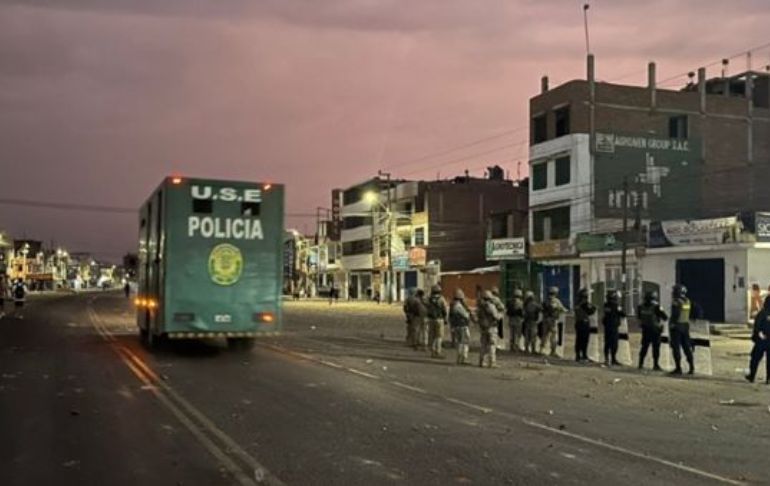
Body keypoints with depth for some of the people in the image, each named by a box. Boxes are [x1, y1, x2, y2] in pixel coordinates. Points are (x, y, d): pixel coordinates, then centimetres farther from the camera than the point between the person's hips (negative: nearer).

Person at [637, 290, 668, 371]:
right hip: (655, 330, -5)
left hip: (645, 330, 5)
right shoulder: (656, 307, -15)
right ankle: (655, 365, 1)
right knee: (656, 348, 2)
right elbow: (665, 317, -10)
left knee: (644, 347, 13)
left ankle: (641, 364, 14)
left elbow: (639, 317, 11)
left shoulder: (641, 307, -2)